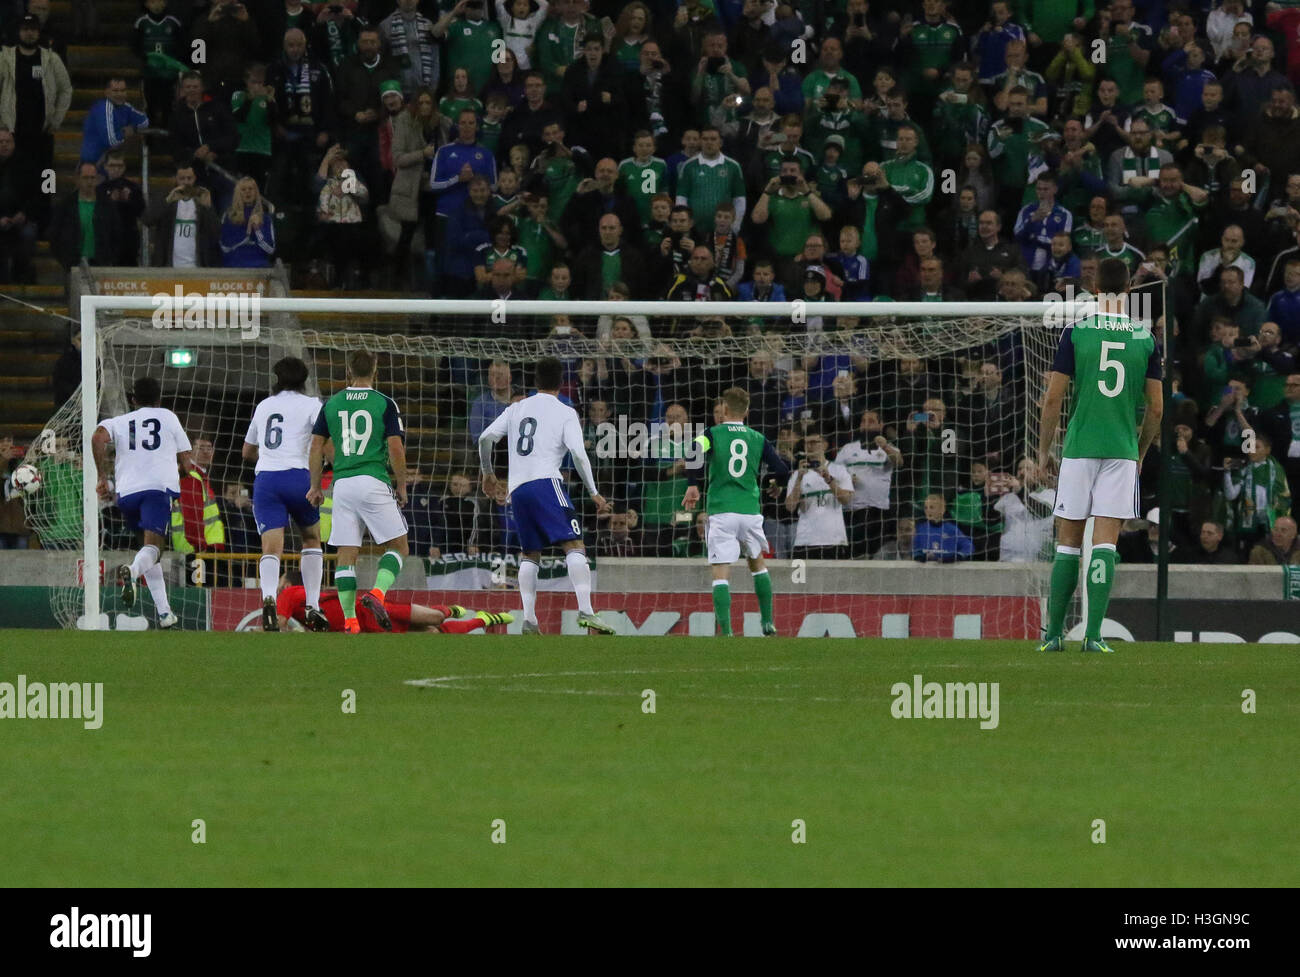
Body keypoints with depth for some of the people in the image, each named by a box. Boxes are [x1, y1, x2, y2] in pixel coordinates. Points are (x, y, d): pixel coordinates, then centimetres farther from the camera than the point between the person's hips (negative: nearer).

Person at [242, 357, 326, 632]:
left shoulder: (263, 406, 21)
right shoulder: (310, 405, 7)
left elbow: (248, 452, 33)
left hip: (264, 478, 2)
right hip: (297, 476, -2)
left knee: (271, 547, -10)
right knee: (312, 538, 20)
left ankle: (269, 597, -39)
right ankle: (312, 607, 12)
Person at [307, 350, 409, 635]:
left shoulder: (331, 404, 10)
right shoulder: (384, 403, -1)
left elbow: (316, 448, 10)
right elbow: (396, 449, -5)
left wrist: (315, 486, 20)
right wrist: (401, 486, 7)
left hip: (342, 483, 3)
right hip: (374, 481, -3)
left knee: (346, 555, 5)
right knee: (397, 546, 6)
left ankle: (349, 620, 0)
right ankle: (377, 593, -18)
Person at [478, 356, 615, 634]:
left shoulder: (517, 409, 18)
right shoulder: (565, 413, 6)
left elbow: (485, 438, 12)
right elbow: (578, 453, -6)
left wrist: (488, 472, 28)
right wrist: (593, 493, -1)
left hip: (517, 488, 5)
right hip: (545, 483, -5)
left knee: (530, 555, 16)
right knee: (574, 546, -10)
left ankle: (528, 619, 2)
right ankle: (585, 611, -28)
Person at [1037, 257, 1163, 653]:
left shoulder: (1076, 334, -2)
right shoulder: (1146, 339, 2)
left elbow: (1053, 398, -3)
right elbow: (1156, 408, 5)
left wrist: (1044, 451, 9)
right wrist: (1140, 452, 21)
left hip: (1079, 449, -1)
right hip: (1122, 452, 1)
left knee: (1068, 543, 7)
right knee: (1105, 543, -2)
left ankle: (1054, 633, 9)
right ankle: (1093, 634, -10)